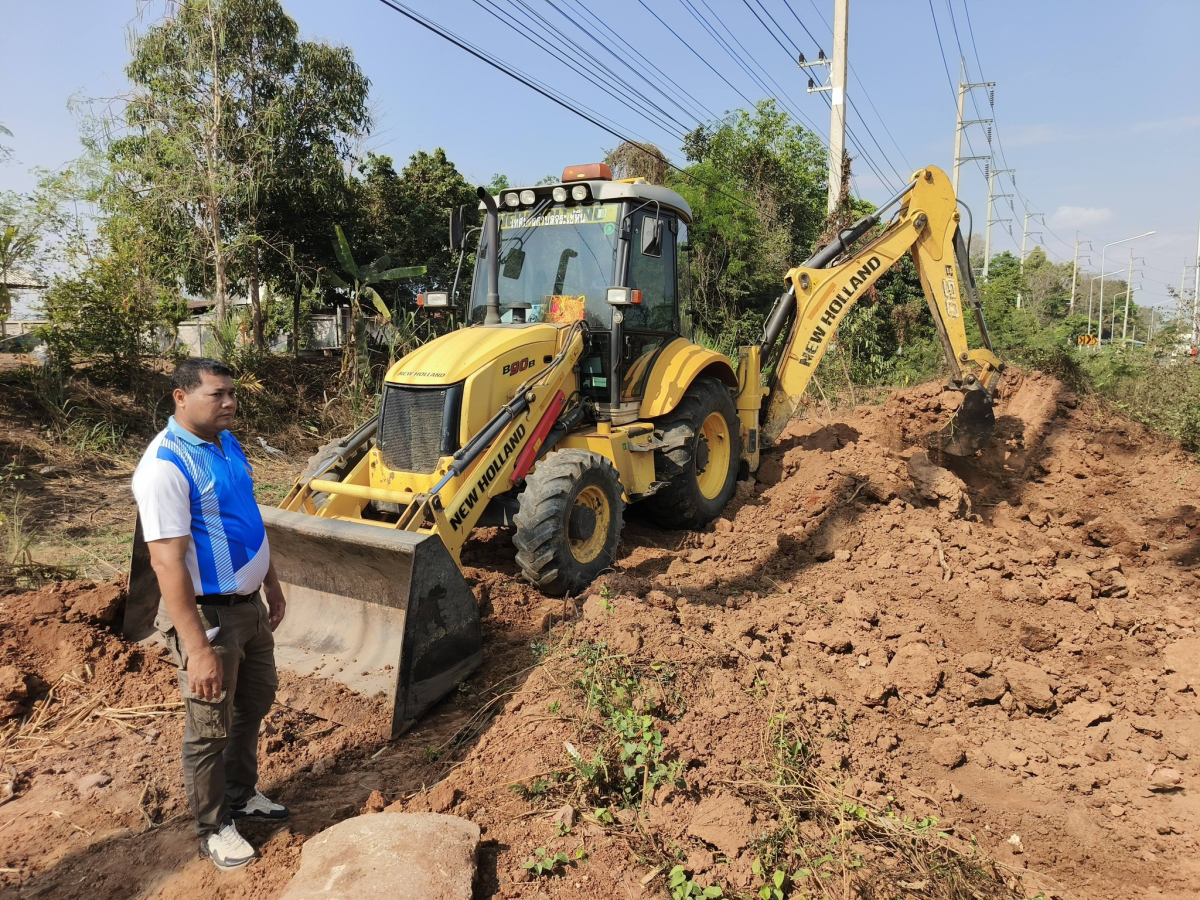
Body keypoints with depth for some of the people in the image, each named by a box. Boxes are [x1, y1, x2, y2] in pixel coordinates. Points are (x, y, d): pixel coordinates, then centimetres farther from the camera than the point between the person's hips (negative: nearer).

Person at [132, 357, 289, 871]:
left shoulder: (227, 444, 4)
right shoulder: (166, 465, -24)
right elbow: (167, 561, -28)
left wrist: (271, 581, 19)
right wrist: (197, 647, -29)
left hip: (249, 604, 9)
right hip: (208, 614, -9)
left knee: (255, 703, 24)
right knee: (210, 728, 10)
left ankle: (241, 794, 46)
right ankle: (213, 828, 31)